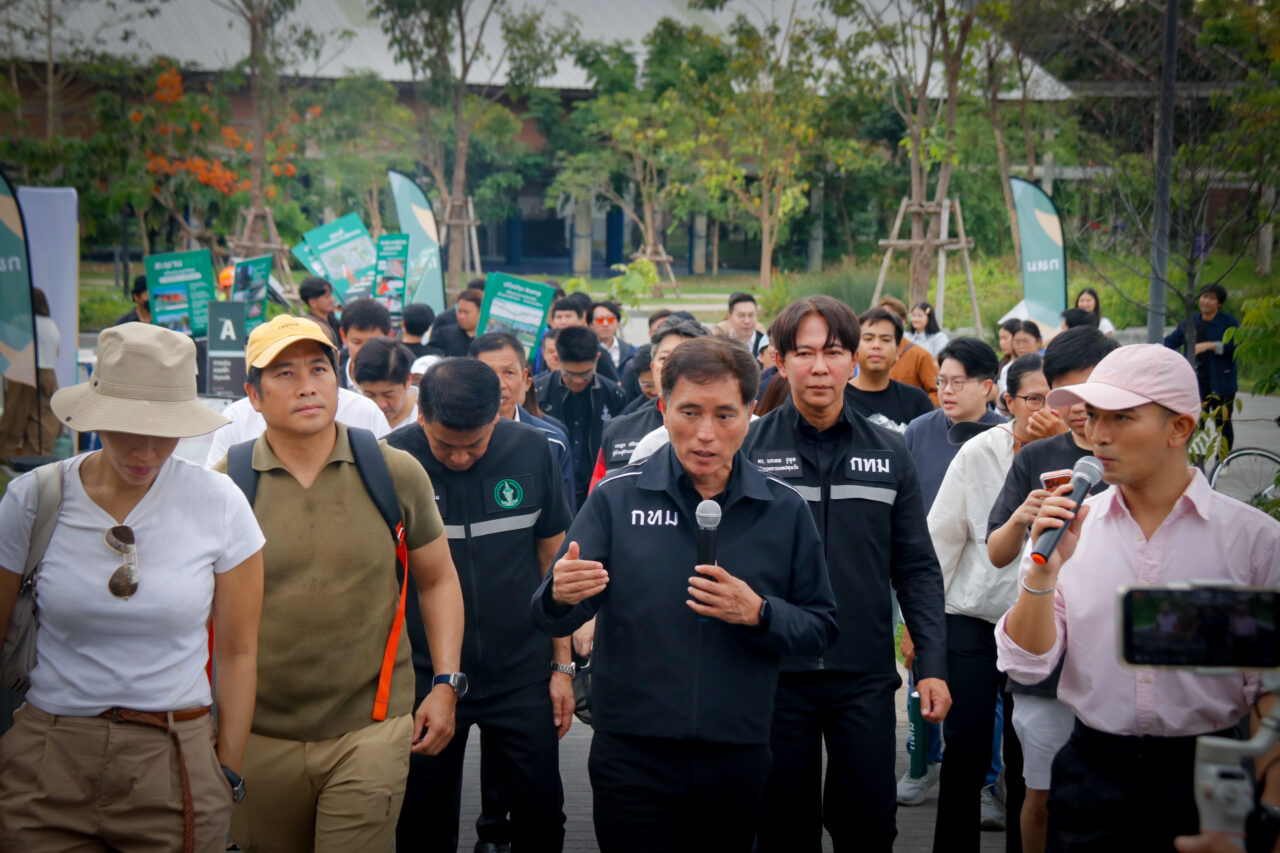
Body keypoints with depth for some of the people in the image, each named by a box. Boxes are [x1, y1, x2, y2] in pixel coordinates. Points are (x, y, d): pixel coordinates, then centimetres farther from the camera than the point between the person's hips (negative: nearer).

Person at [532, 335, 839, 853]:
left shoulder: (784, 510, 2)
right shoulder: (616, 498, -2)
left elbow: (822, 630, 4)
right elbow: (554, 619, -4)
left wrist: (759, 614, -16)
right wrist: (561, 596, -28)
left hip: (738, 757, 2)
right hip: (632, 755, -2)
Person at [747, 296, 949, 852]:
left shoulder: (889, 454, 6)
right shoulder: (749, 448, -1)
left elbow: (916, 568, 8)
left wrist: (932, 663, 0)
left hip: (866, 677, 1)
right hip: (774, 673, -1)